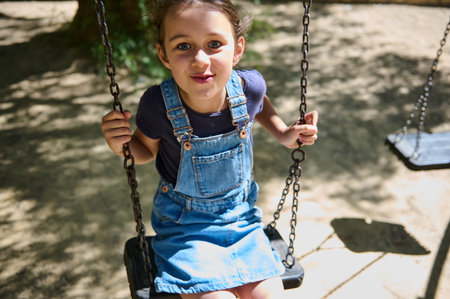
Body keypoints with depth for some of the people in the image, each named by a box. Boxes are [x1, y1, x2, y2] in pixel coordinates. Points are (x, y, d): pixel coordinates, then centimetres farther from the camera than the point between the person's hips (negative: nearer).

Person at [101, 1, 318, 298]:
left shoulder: (249, 86, -18)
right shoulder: (158, 104, -24)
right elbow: (147, 150, -2)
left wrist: (284, 134, -3)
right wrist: (121, 146, -23)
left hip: (241, 216, 3)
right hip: (185, 224, -2)